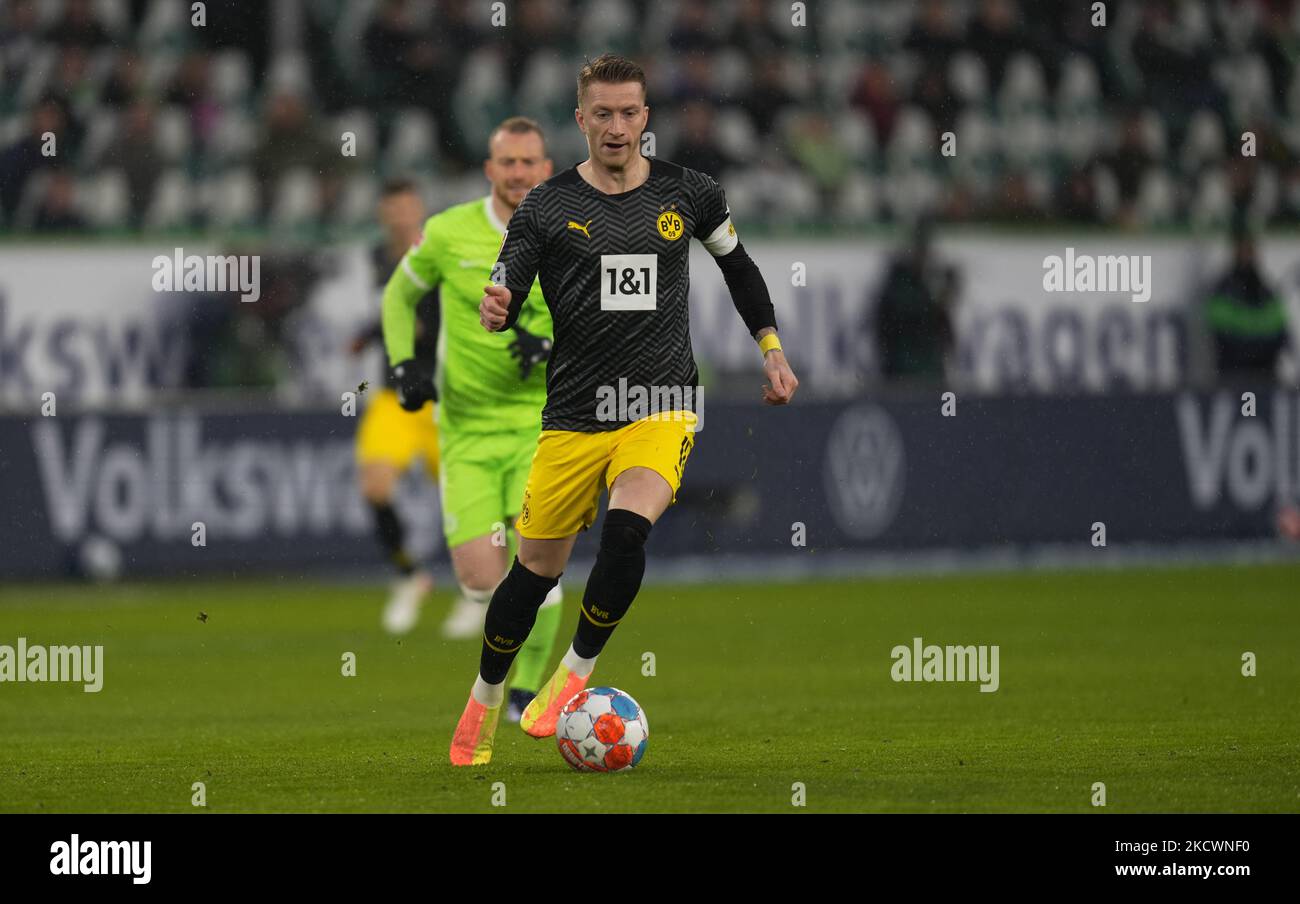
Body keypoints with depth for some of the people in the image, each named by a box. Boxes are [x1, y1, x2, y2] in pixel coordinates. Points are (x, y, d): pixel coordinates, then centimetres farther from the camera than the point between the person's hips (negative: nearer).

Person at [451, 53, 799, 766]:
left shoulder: (687, 194, 4)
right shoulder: (547, 207, -1)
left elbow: (737, 265, 22)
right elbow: (504, 296, -5)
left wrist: (772, 349, 18)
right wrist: (494, 311, -28)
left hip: (661, 409, 0)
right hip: (574, 415, 0)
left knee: (627, 528, -28)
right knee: (535, 569, 5)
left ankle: (575, 674, -9)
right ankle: (483, 704, 29)